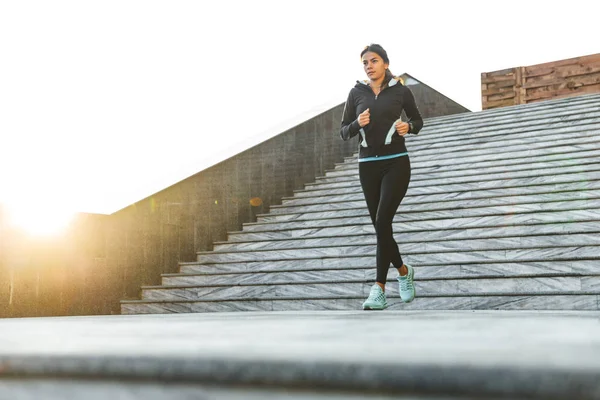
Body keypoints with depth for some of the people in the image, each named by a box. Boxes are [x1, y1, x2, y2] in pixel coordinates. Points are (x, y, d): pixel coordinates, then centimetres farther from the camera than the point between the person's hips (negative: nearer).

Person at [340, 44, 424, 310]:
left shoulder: (401, 91, 0)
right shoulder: (356, 93, 5)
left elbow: (418, 121, 14)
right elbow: (344, 133, 6)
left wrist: (408, 127, -8)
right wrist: (357, 124, -15)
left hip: (396, 164, -3)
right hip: (368, 166, 3)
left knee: (382, 222, -15)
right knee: (379, 226, 6)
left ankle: (379, 288, -8)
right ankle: (403, 271, 31)